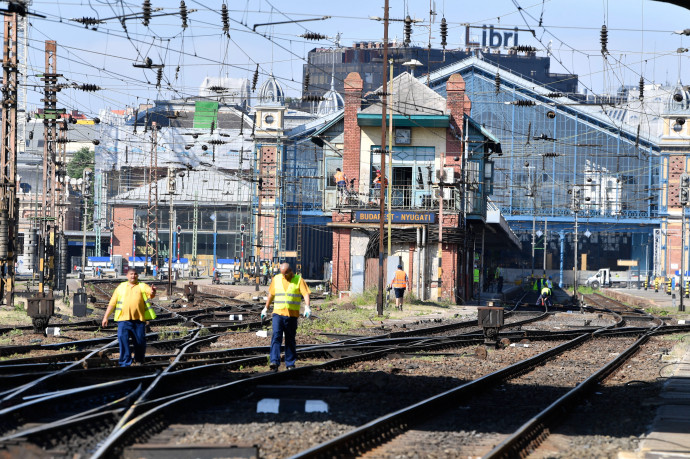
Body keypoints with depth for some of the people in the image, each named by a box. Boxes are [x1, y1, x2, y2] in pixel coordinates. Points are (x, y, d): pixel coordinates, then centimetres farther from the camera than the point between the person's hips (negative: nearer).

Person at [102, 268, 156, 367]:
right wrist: (106, 317, 13)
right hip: (123, 318, 0)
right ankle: (125, 363, -10)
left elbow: (151, 294, -7)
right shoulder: (121, 287, 17)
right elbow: (112, 303, 18)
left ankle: (139, 361, 23)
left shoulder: (142, 286, 12)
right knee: (123, 339, -12)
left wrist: (153, 292, -33)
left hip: (139, 319, 0)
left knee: (140, 341, 3)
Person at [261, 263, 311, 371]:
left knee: (290, 340, 6)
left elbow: (306, 294, -9)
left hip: (292, 315, -1)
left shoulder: (298, 280, 0)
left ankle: (290, 363, 17)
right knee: (276, 337, -13)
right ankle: (274, 362, -21)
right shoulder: (276, 279, 10)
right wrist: (266, 309, 24)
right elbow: (271, 294, 20)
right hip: (278, 313, 1)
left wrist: (307, 307, -25)